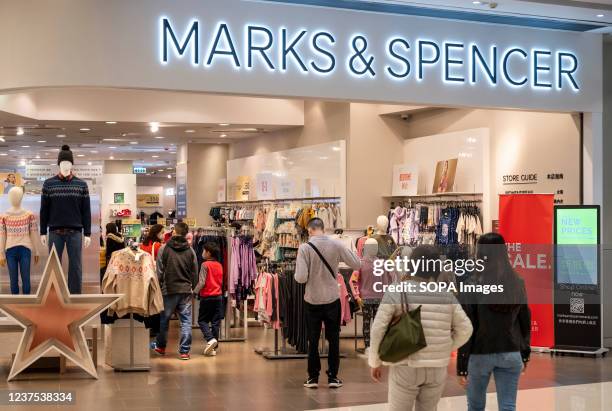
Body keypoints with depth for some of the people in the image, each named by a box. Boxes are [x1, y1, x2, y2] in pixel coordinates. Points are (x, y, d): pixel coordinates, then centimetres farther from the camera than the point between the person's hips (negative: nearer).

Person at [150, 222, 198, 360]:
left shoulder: (164, 249, -6)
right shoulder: (190, 251, 1)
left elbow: (159, 272, -4)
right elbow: (195, 273, 6)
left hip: (169, 290, -1)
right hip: (186, 290, 1)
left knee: (164, 319, 15)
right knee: (186, 320, 3)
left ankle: (160, 346, 31)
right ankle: (184, 351, 2)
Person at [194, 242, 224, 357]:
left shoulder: (205, 265, -11)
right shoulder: (219, 265, 8)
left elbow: (202, 282, -15)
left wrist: (195, 292, -4)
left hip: (207, 296, -5)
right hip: (218, 296, 6)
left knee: (202, 320, 6)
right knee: (215, 322, 6)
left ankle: (210, 339, -16)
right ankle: (213, 348, 7)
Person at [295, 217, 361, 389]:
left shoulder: (304, 248, -13)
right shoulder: (336, 245, -7)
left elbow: (301, 278, -17)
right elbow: (357, 264, -1)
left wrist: (298, 275, 6)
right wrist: (345, 251, 15)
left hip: (312, 300, -1)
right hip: (332, 299, 1)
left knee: (313, 340, 11)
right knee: (333, 339, 12)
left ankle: (313, 377, 16)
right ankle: (333, 377, 16)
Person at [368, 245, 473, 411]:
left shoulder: (396, 293, -8)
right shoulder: (446, 295, 2)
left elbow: (377, 330, -8)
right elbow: (465, 330, 4)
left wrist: (375, 362, 4)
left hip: (406, 367, -3)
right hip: (437, 368, 3)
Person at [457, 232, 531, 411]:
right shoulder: (518, 284, 1)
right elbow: (525, 322, 7)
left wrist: (461, 365, -6)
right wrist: (525, 355, 17)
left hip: (480, 353, -2)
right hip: (511, 354, 3)